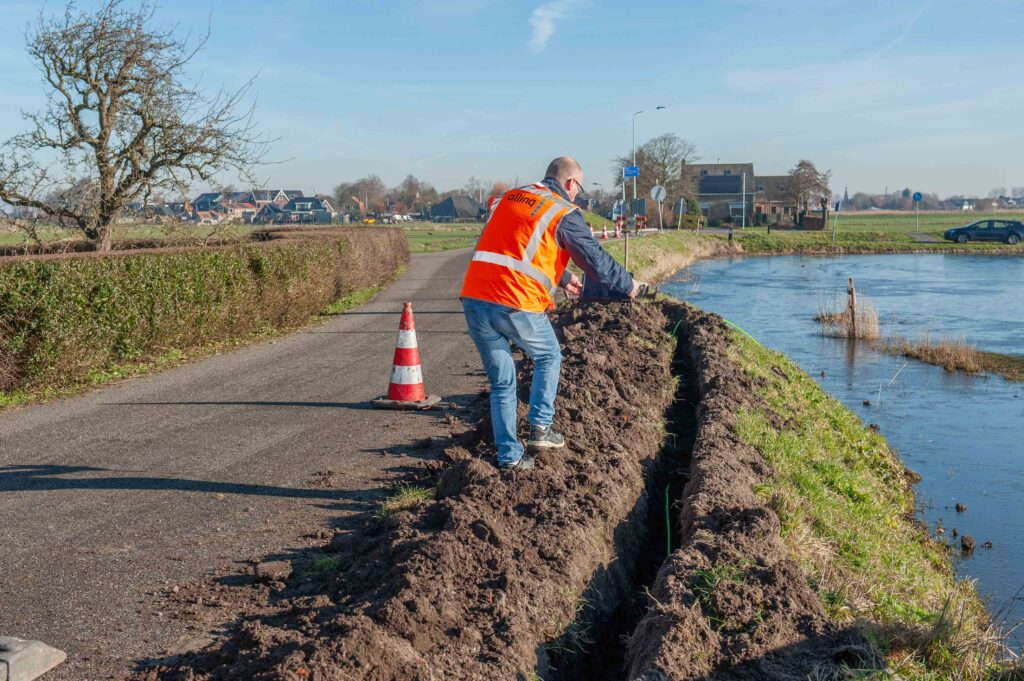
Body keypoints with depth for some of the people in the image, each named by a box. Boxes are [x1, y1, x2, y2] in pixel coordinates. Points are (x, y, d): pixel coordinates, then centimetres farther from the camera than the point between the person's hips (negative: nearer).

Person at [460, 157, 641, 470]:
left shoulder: (506, 198, 21)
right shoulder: (564, 213, 1)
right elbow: (596, 260, 5)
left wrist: (563, 278, 40)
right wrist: (628, 286, 22)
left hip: (474, 299, 5)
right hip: (517, 306, -5)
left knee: (501, 381, 16)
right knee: (549, 357, 24)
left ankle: (510, 456, 16)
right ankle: (540, 427, 17)